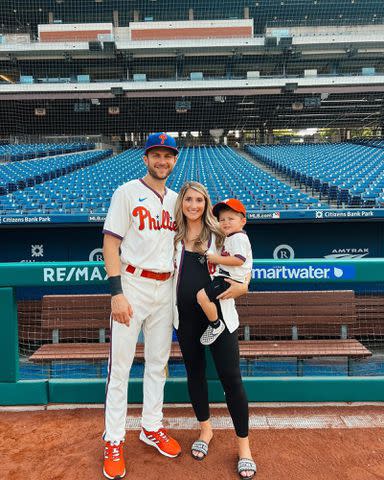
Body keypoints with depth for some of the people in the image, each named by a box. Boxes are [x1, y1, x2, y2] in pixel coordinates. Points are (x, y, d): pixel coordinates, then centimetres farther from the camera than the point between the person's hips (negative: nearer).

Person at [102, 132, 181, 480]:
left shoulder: (175, 199, 12)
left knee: (158, 363, 14)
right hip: (132, 285, -5)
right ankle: (113, 441, 17)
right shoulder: (127, 193, -4)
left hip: (165, 288, 6)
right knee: (120, 366, 1)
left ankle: (152, 428, 31)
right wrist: (117, 293, -19)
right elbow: (111, 243, -10)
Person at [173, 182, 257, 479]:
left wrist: (242, 286, -15)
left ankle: (244, 445, 16)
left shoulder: (220, 234, 0)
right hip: (186, 316, 3)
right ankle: (206, 429, 38)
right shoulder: (173, 237, 6)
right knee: (195, 373, 15)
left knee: (231, 377, -1)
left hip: (219, 313, -3)